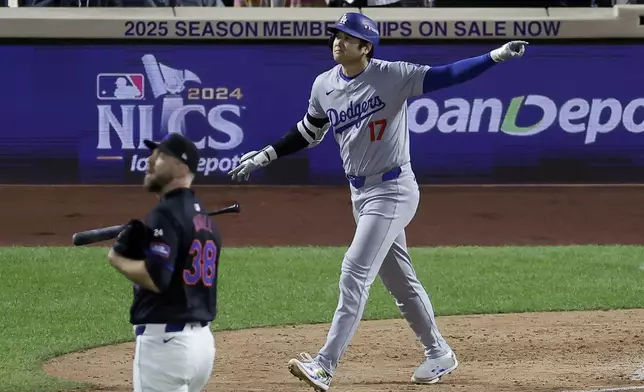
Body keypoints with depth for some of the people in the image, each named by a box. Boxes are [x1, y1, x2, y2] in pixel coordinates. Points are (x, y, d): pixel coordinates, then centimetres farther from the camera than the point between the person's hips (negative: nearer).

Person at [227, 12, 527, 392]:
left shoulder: (392, 76, -14)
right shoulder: (324, 85, 4)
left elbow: (445, 76, -20)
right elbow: (308, 133, 19)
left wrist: (496, 56, -32)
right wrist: (265, 155, 14)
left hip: (393, 190, -7)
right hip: (360, 192, 7)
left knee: (356, 272, -15)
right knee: (399, 279, 16)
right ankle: (439, 354, 30)